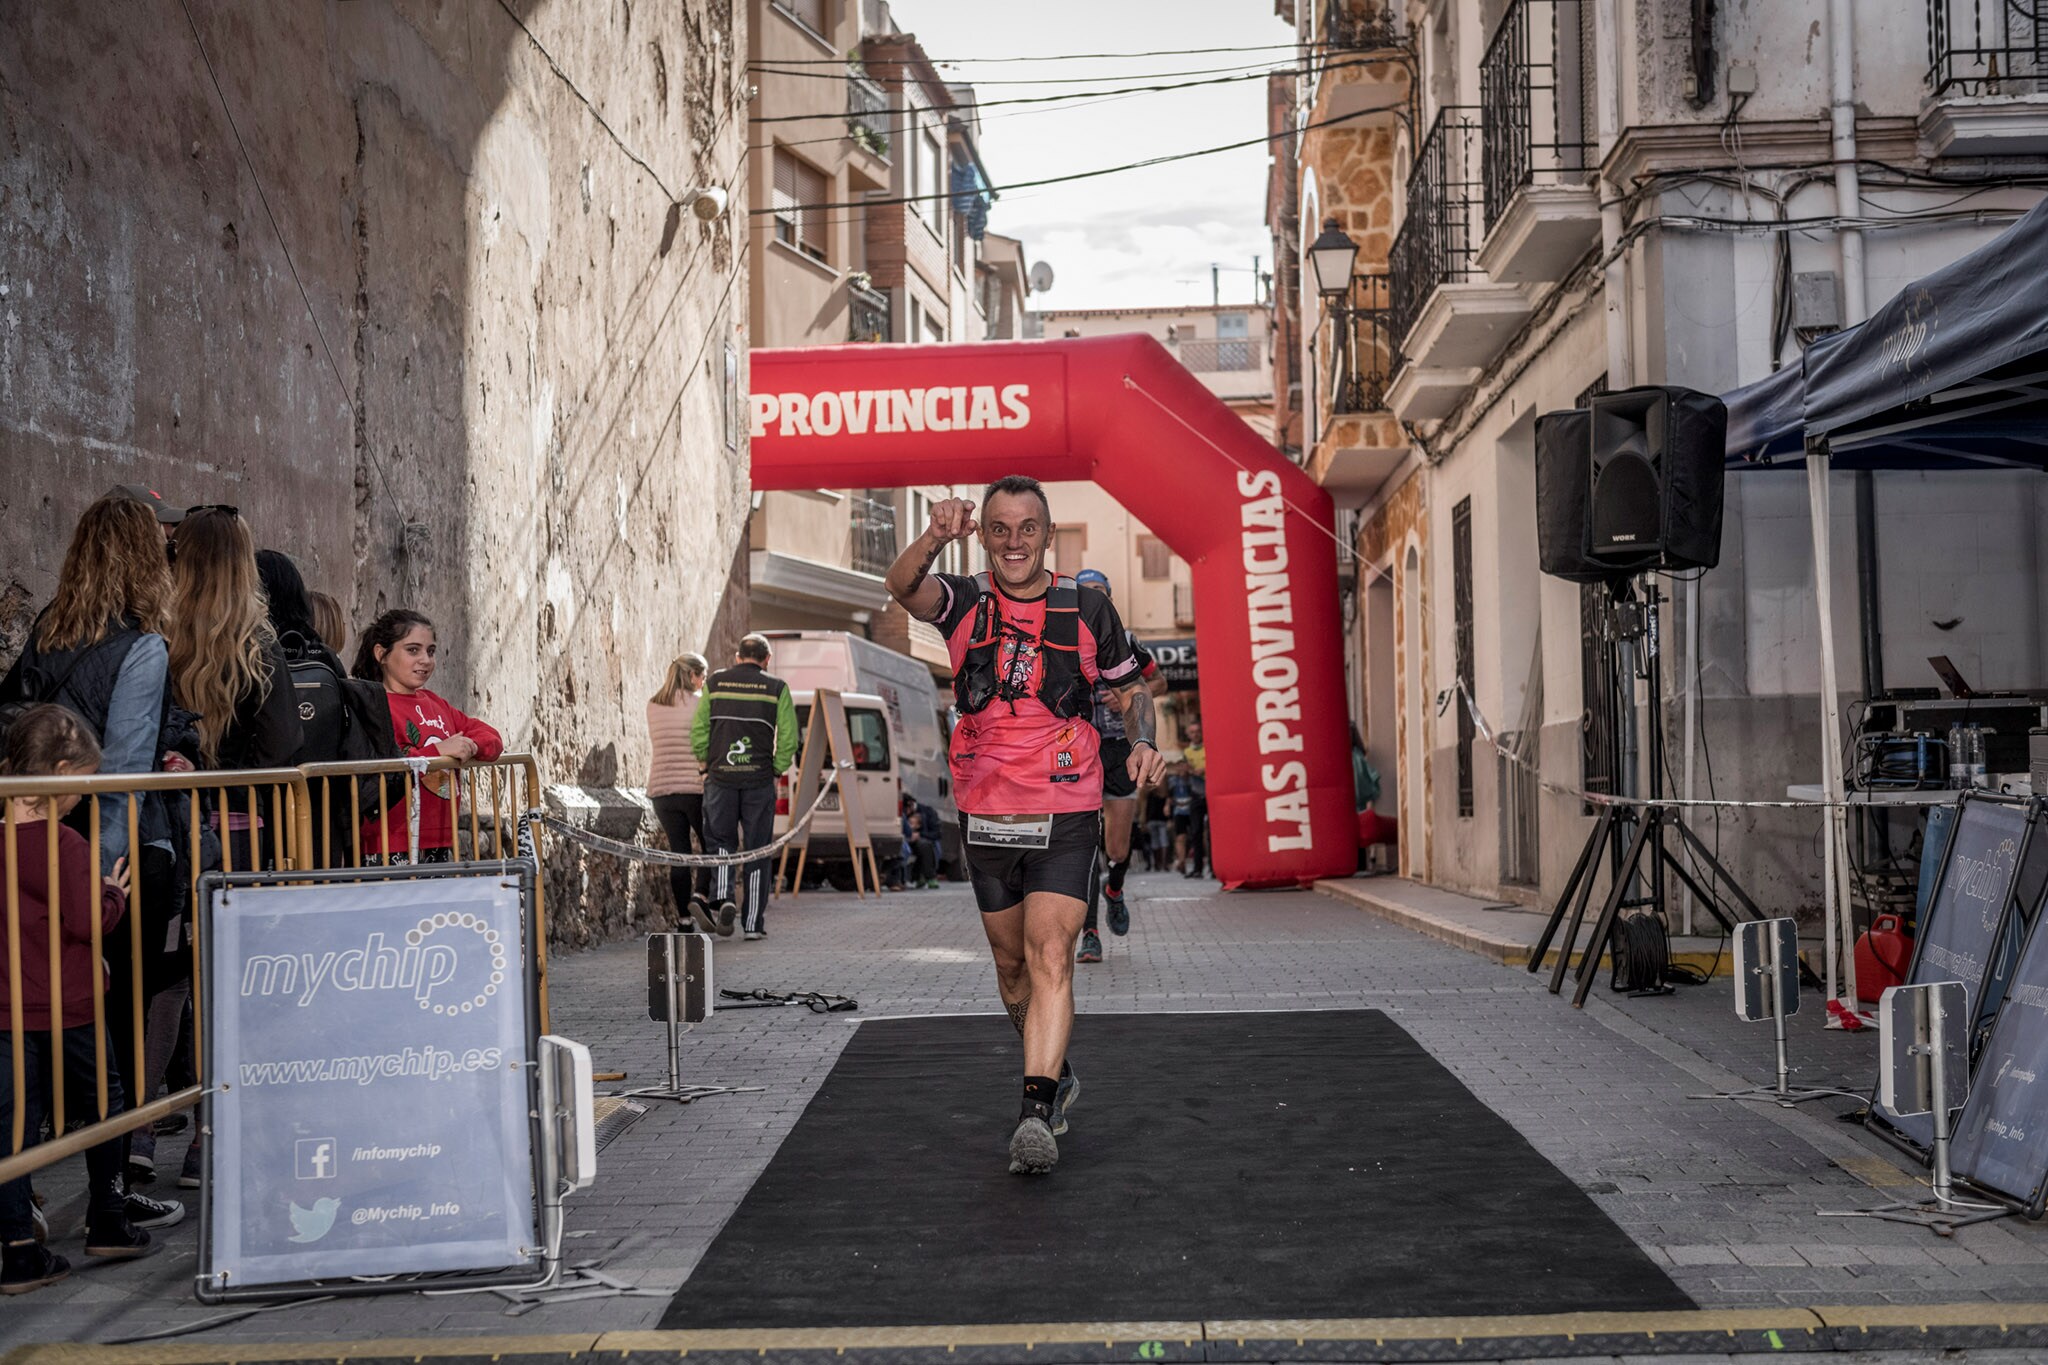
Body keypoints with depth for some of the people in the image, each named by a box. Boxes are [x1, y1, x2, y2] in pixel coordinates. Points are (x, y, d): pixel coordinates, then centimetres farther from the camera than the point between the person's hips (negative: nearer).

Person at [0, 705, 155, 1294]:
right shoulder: (64, 844, -19)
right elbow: (88, 921, -18)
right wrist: (113, 893, 0)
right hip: (64, 1008, -5)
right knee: (103, 1107, 14)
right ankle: (108, 1225, 25)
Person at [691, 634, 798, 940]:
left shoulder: (715, 683, 7)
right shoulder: (777, 688, 3)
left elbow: (697, 731, 3)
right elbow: (788, 737, -4)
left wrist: (707, 764, 14)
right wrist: (777, 770, 7)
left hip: (720, 777, 1)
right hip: (759, 780, -1)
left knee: (721, 842, 13)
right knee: (756, 851, 5)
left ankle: (724, 897, -11)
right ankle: (753, 923, 6)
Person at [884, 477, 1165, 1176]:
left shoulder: (1088, 609, 0)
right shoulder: (963, 602, -2)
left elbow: (1131, 687, 13)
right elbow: (904, 586, -25)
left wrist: (1143, 739, -9)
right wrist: (934, 537, -46)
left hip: (1065, 816, -2)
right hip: (985, 817, 2)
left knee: (1050, 956, -17)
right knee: (1012, 964, 15)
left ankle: (1035, 1116, -23)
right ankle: (1056, 1077, 38)